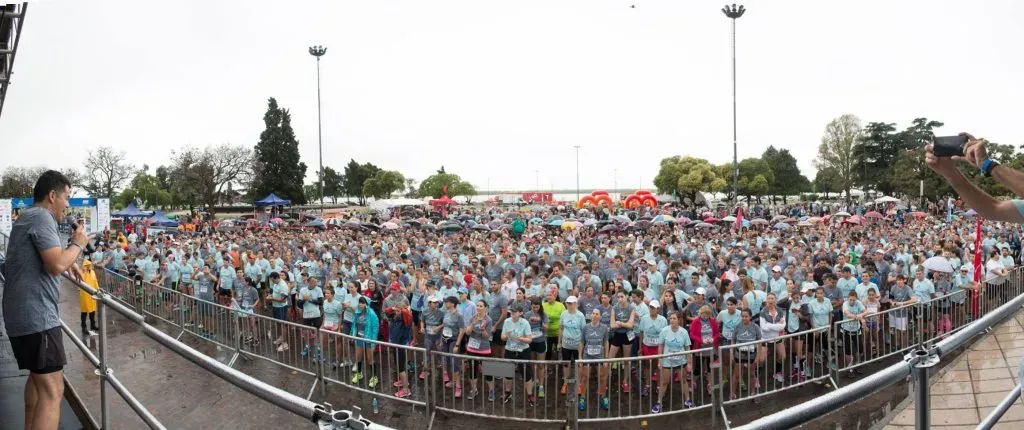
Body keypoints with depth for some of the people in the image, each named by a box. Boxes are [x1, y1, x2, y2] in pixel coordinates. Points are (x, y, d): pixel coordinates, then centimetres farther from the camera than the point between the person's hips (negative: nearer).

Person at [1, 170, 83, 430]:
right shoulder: (41, 217, -13)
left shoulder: (26, 217, 20)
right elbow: (56, 265, -25)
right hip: (36, 316, -11)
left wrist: (68, 262, 26)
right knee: (52, 391, -13)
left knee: (38, 377, 26)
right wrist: (78, 244, -9)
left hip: (22, 314, 11)